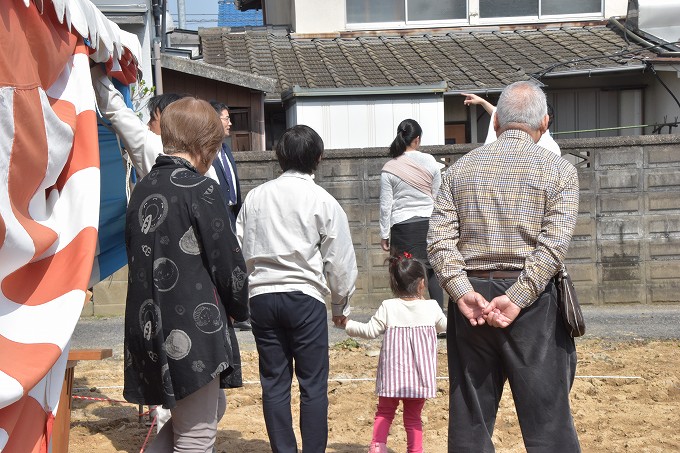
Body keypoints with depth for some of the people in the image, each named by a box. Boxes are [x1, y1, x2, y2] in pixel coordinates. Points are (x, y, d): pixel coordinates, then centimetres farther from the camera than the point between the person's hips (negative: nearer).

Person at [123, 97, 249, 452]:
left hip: (150, 326, 8)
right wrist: (239, 308, 8)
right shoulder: (200, 190, -13)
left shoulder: (143, 188, 10)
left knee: (213, 408, 24)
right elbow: (227, 262, -10)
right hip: (191, 330, -8)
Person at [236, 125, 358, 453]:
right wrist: (341, 305, 13)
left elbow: (240, 250, 9)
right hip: (304, 297, -3)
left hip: (261, 297, 4)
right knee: (313, 384, 3)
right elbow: (339, 260, 0)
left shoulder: (255, 197, 7)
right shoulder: (323, 201, -3)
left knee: (274, 383, 9)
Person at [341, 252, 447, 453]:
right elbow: (443, 326, 15)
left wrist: (348, 325, 9)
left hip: (393, 371, 0)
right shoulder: (432, 307, -4)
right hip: (419, 373, 1)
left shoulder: (388, 307, -8)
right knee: (413, 415, 11)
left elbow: (371, 331, -5)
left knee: (384, 412, 13)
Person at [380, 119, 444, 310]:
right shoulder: (430, 162, -1)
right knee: (432, 273, 8)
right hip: (429, 223, 1)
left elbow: (386, 205, -2)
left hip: (403, 226, -1)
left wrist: (384, 235, 5)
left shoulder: (389, 169, -4)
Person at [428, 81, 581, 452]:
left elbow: (439, 240, -2)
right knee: (547, 423, 2)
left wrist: (464, 293, -9)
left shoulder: (460, 168, 9)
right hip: (533, 303, -3)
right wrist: (516, 299, -15)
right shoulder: (559, 170, 1)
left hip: (470, 297, 3)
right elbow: (553, 244, -12)